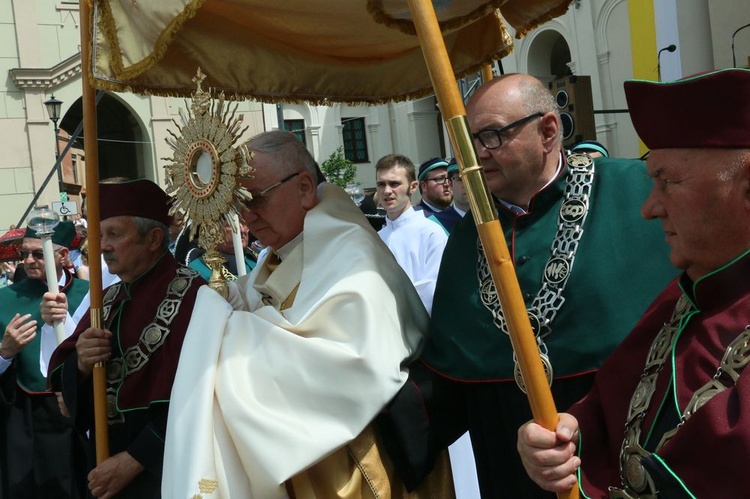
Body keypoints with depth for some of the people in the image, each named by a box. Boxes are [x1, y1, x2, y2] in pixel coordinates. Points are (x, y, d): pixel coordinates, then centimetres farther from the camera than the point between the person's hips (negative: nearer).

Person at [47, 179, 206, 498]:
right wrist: (81, 365, -16)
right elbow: (58, 374, 5)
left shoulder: (191, 294, -16)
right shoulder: (107, 300, 7)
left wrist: (133, 461, -19)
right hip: (105, 459, 6)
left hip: (167, 467, -6)